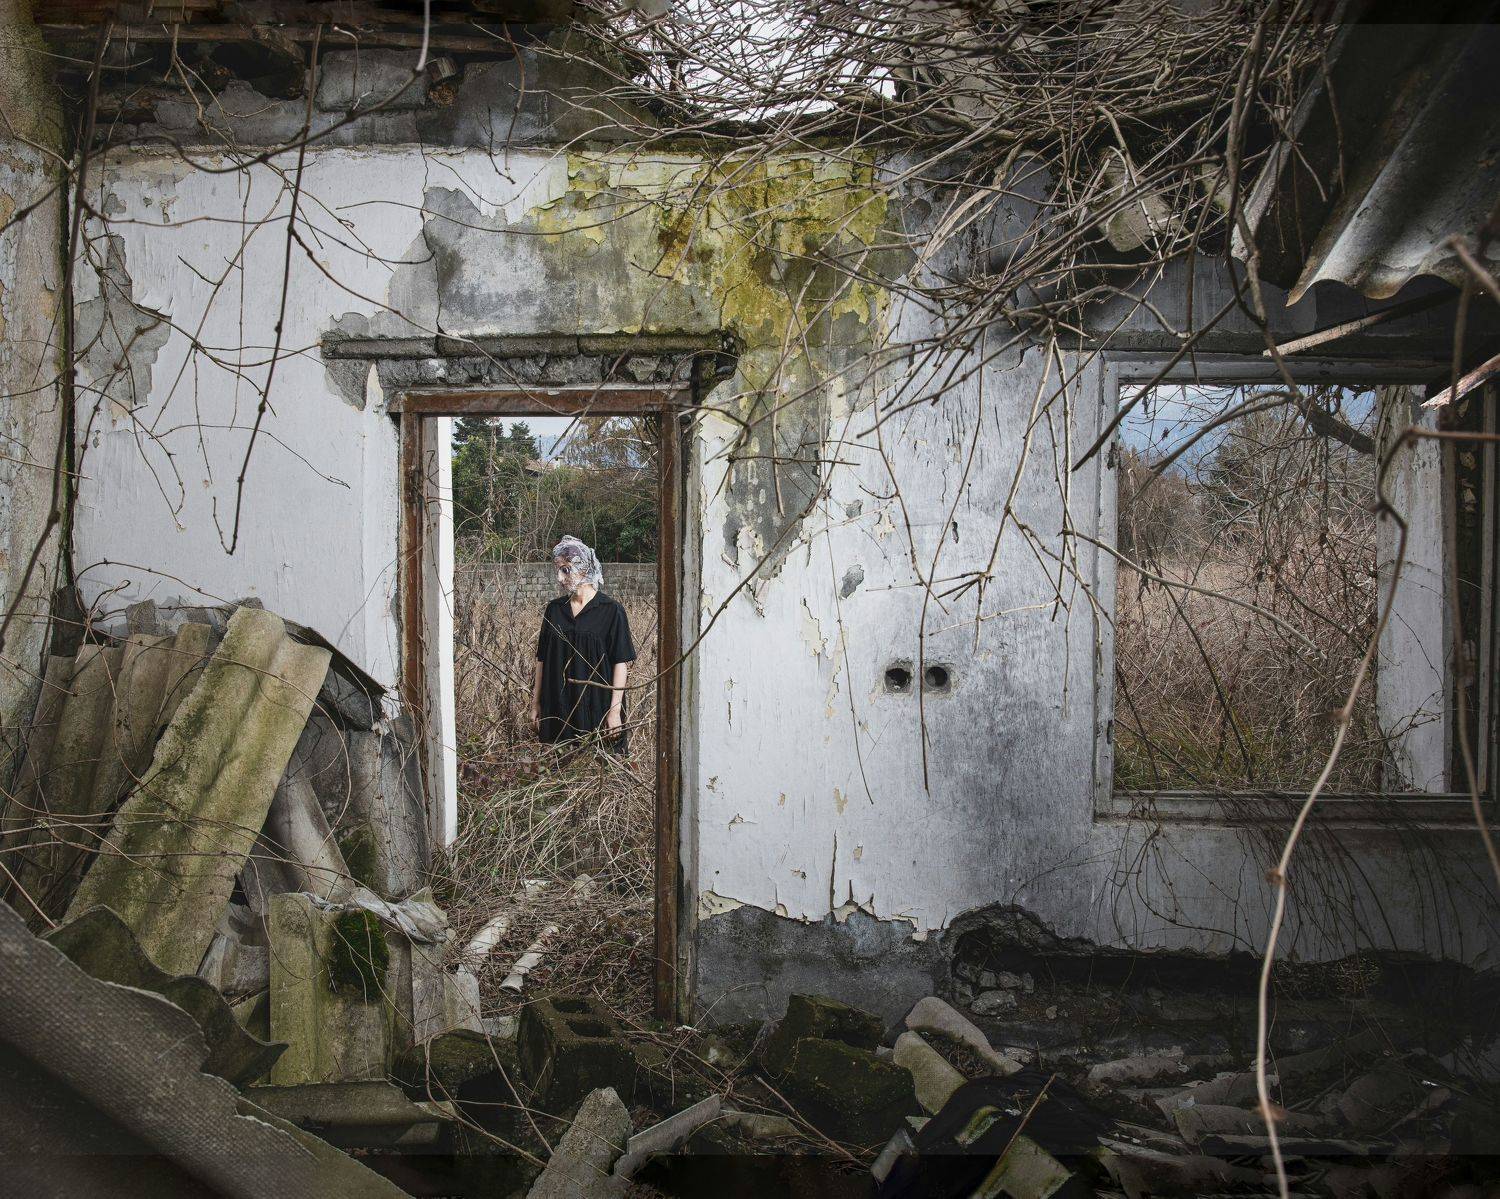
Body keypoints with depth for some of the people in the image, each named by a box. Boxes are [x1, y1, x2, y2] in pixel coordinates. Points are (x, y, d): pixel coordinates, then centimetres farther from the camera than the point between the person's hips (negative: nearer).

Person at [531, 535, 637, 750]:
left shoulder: (611, 609, -5)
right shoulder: (554, 609, 7)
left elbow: (621, 662, -8)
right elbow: (542, 658, 11)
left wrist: (615, 710, -13)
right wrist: (536, 703, 7)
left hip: (597, 704, -4)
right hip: (557, 707, 4)